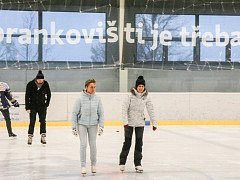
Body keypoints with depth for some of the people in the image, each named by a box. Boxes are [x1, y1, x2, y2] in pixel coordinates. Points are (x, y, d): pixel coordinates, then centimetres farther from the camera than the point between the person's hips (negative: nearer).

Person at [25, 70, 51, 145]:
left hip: (42, 106, 2)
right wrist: (27, 107, -13)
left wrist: (47, 103, 4)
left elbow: (48, 94, 9)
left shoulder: (45, 84, -6)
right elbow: (27, 96, -11)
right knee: (32, 121, -4)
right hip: (33, 106, -2)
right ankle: (30, 137, 2)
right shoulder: (30, 84, -14)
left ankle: (43, 137, 9)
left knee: (43, 121, 2)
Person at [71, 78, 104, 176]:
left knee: (93, 145, 7)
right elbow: (75, 113, -5)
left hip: (93, 125, 2)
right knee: (83, 145, -5)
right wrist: (74, 127, -5)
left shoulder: (97, 98, -4)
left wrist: (101, 126, -1)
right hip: (82, 124, -2)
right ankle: (83, 166, 3)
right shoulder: (80, 98, -11)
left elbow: (101, 113, 3)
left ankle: (93, 164, 23)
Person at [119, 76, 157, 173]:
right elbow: (124, 108, -11)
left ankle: (138, 164, 11)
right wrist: (125, 121, -18)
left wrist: (154, 123, 2)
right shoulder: (131, 96, -9)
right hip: (129, 123, -3)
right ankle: (122, 162, 17)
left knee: (139, 144, 4)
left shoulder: (146, 97, 0)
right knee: (127, 143, 4)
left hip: (140, 123, 3)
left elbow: (150, 110, 4)